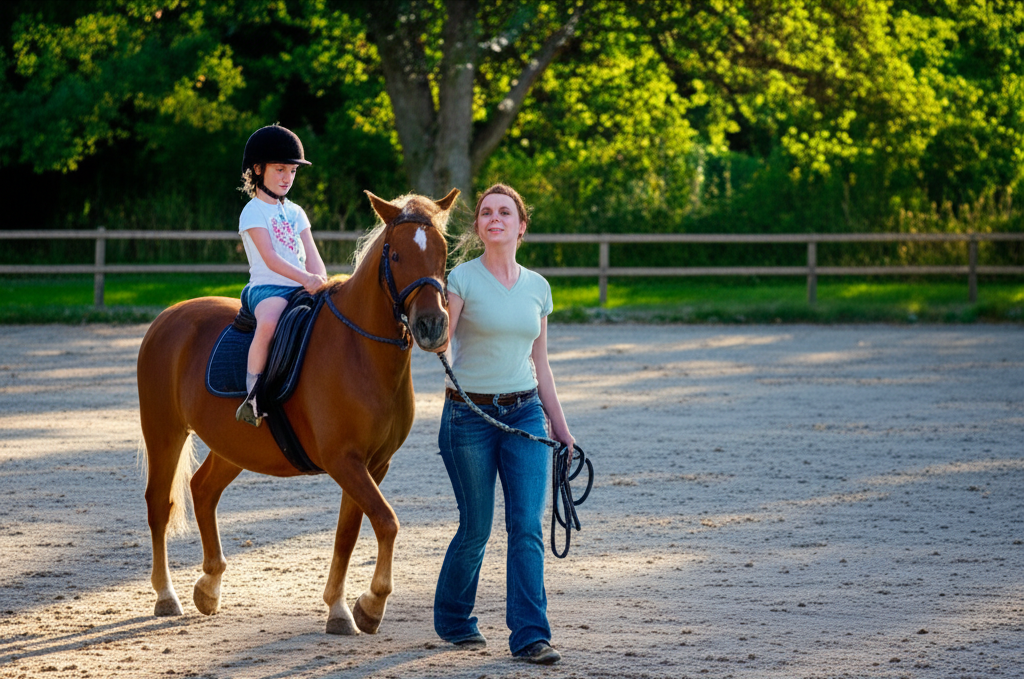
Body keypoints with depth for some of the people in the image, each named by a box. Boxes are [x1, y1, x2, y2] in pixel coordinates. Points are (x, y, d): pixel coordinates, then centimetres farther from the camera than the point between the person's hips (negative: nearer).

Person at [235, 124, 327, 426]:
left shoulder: (295, 213, 20)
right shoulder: (253, 212, -2)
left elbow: (312, 256, 11)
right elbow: (270, 258, -15)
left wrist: (321, 282, -11)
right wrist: (306, 279, -28)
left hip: (301, 289, 7)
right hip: (266, 288, -7)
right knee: (269, 322, -39)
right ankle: (253, 393, -32)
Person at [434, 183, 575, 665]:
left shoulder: (537, 288, 9)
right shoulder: (461, 280, -4)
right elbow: (439, 344, -15)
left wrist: (559, 425, 16)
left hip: (525, 413, 3)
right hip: (469, 414, -3)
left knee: (527, 526, -7)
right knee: (476, 528, 3)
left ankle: (529, 635, -8)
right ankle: (452, 620, 26)